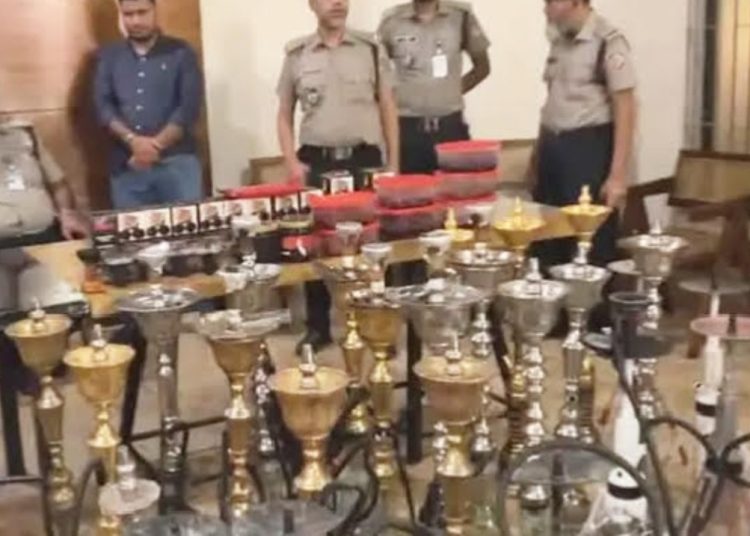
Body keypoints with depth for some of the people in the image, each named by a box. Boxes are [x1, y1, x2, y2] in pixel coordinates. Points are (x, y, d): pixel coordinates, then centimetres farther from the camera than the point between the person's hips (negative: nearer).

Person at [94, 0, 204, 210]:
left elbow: (189, 106, -3)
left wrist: (157, 144, -14)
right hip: (126, 165, 2)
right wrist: (132, 140, -13)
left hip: (177, 161, -2)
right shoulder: (109, 57, 14)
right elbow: (103, 105, 4)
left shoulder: (180, 53, 7)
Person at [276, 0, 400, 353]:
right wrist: (291, 162, -2)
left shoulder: (371, 49, 4)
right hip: (317, 162, 0)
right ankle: (318, 327, 17)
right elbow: (285, 114, 10)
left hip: (365, 159, 0)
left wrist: (393, 165, 1)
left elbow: (388, 110, 6)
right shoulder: (296, 54, 5)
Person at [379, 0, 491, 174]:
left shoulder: (461, 15, 3)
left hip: (451, 125, 1)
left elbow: (482, 66, 13)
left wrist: (454, 90, 7)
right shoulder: (391, 20, 1)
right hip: (407, 128, -1)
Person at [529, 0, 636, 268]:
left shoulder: (608, 42, -11)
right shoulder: (560, 40, 10)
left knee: (591, 245, 2)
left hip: (588, 148, -7)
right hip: (552, 147, 7)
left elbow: (625, 110, -12)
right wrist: (537, 154, 20)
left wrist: (618, 175, -16)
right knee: (546, 245, 12)